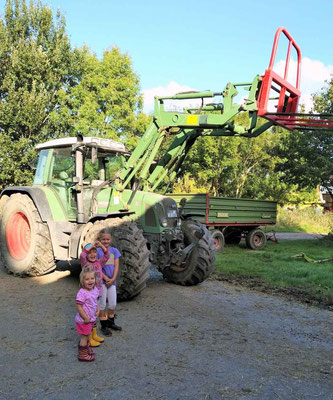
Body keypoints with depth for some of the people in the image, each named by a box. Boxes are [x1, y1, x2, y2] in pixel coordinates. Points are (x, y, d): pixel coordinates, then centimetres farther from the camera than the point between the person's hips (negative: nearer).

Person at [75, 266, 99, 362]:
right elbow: (78, 307, -26)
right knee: (84, 337, 7)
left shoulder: (95, 289, -2)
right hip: (83, 320, -7)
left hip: (91, 319, 7)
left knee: (86, 336, 26)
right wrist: (85, 318, -22)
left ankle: (86, 348, 45)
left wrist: (98, 310, 3)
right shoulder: (82, 293, -28)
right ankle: (82, 354, 23)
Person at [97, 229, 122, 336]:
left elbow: (116, 266, 0)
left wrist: (113, 279, -11)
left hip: (112, 280, 4)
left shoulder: (114, 250, 2)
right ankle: (103, 326, 17)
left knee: (113, 304, 12)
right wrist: (106, 279, -16)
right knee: (102, 304, 5)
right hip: (102, 281, -4)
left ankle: (111, 322, 31)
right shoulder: (98, 251, -9)